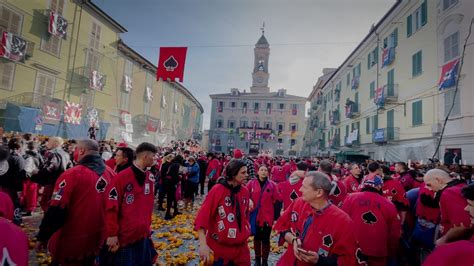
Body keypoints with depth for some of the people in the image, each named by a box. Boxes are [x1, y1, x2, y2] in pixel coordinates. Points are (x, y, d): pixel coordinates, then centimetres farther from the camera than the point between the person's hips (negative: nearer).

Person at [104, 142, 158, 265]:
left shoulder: (150, 178, 3)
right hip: (122, 238, -6)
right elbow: (111, 208, -13)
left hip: (143, 237, 6)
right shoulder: (122, 177, -16)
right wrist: (112, 234, -11)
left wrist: (147, 228, 13)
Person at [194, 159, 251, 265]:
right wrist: (203, 244, -23)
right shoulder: (217, 190, -16)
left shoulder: (245, 191, -2)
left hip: (241, 247, 5)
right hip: (218, 248, -4)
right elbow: (202, 217, -18)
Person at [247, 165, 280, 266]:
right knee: (256, 237, 16)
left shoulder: (273, 185, -7)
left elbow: (276, 201, -2)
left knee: (265, 239, 7)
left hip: (267, 217, -1)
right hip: (255, 216, 2)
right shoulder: (251, 183, -4)